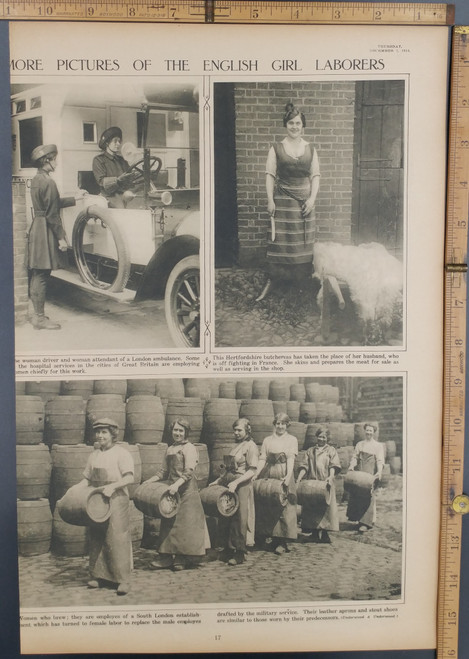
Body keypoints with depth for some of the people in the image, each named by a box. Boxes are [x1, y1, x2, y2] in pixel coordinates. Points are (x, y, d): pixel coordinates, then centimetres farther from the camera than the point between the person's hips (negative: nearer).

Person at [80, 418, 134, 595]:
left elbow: (129, 478, -12)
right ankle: (98, 575, 19)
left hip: (116, 500, -6)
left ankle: (123, 580, -3)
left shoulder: (121, 453, -4)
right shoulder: (94, 455, 14)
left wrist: (113, 486, -26)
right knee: (96, 538, 8)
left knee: (117, 539, -8)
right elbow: (87, 478, 20)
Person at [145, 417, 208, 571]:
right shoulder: (170, 449, 16)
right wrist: (149, 481, 17)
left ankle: (182, 559, 2)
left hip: (186, 490, -7)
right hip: (172, 489, 7)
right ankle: (167, 556, 11)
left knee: (184, 522, -6)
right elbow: (164, 472, 25)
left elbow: (189, 471, -18)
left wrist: (177, 484, -31)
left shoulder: (189, 448, -6)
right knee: (168, 522, 6)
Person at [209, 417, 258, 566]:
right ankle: (228, 549, 22)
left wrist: (236, 482, -23)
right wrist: (218, 480, 15)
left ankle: (240, 554, 9)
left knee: (239, 519, -2)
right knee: (224, 519, 9)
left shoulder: (251, 446, -7)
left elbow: (251, 471, -14)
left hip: (242, 486, -8)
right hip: (229, 484, 8)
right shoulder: (235, 446, 17)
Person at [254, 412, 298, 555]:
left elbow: (291, 459, -4)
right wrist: (256, 474, -8)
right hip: (269, 475, 2)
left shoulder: (292, 440, 8)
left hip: (284, 475, -2)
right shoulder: (267, 440, 12)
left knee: (284, 507, -5)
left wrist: (288, 476, -18)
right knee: (267, 507, 2)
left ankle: (281, 541, -2)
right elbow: (262, 460, 6)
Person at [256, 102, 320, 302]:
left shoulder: (310, 149, 6)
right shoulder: (276, 148, 1)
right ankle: (270, 282, 1)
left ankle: (302, 282, 18)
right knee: (279, 241, -3)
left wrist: (312, 198, -6)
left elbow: (315, 175, 6)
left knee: (304, 243, 6)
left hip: (304, 200, 2)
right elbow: (270, 175, -1)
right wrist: (270, 200, -8)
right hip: (283, 199, -2)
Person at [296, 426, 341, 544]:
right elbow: (304, 466, 11)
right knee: (311, 508, -1)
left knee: (325, 507, -6)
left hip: (325, 483, -2)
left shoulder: (331, 450, 12)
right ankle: (314, 533, 5)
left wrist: (330, 476, -20)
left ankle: (325, 533, 0)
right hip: (311, 483, 2)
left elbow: (333, 466, -2)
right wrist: (299, 478, -3)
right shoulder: (310, 451, 18)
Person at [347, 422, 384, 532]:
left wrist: (379, 472, -17)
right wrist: (352, 465, -7)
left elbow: (380, 461, -1)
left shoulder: (378, 446, 7)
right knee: (356, 495, 0)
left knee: (368, 496, -9)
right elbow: (355, 457, 12)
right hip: (358, 473, 3)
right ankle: (357, 518, 12)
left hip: (370, 475, -3)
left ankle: (365, 523, -8)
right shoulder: (359, 444, 17)